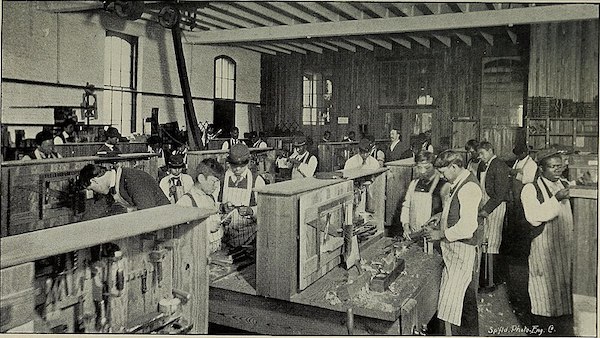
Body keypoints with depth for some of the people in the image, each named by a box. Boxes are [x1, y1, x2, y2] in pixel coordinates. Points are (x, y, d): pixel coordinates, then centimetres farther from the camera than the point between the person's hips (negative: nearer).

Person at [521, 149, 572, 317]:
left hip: (568, 243, 5)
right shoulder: (530, 189, -7)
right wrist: (556, 199, -22)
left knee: (568, 280, 11)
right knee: (548, 284, 4)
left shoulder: (566, 185, 11)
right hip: (544, 245, -5)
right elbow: (534, 217, -20)